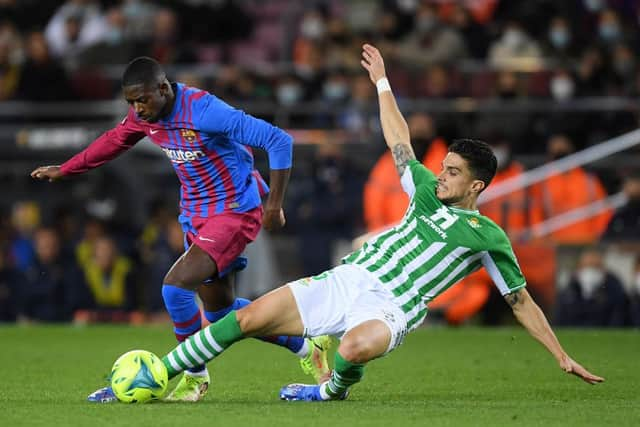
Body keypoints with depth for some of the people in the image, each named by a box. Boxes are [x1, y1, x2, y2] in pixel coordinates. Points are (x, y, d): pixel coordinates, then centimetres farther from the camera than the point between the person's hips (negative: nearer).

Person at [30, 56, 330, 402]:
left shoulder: (204, 111, -28)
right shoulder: (144, 115, -5)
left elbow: (279, 141, -26)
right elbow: (113, 141, 18)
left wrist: (274, 205, -22)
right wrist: (63, 170, 23)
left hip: (234, 213, -9)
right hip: (196, 215, 9)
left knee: (176, 286, -22)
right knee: (219, 308, 14)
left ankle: (195, 376, -3)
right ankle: (307, 348, 32)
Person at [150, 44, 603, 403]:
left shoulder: (489, 237, 4)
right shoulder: (428, 192, 18)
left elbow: (522, 301, 8)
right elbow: (398, 140, 27)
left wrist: (562, 356, 4)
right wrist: (382, 82, 31)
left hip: (388, 308, -5)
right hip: (347, 279, 5)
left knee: (355, 347, -42)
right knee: (249, 318, -8)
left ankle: (333, 391, -8)